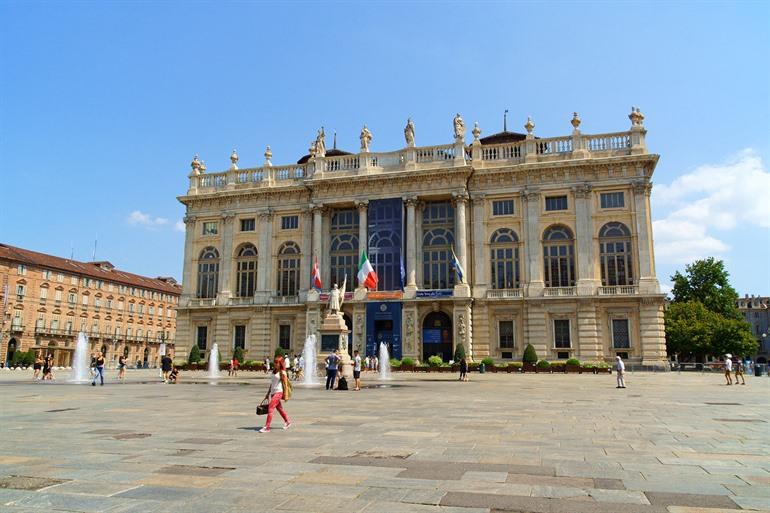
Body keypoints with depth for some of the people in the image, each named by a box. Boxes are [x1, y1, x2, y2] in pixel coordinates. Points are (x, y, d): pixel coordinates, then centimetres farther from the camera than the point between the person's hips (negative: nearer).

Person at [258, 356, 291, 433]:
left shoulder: (282, 373, -10)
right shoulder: (274, 371, 12)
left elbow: (285, 384, -10)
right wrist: (268, 393, 19)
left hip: (278, 392, -8)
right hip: (273, 392, 8)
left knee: (270, 408, -12)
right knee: (279, 408, 17)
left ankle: (267, 427, -10)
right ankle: (287, 422, 34)